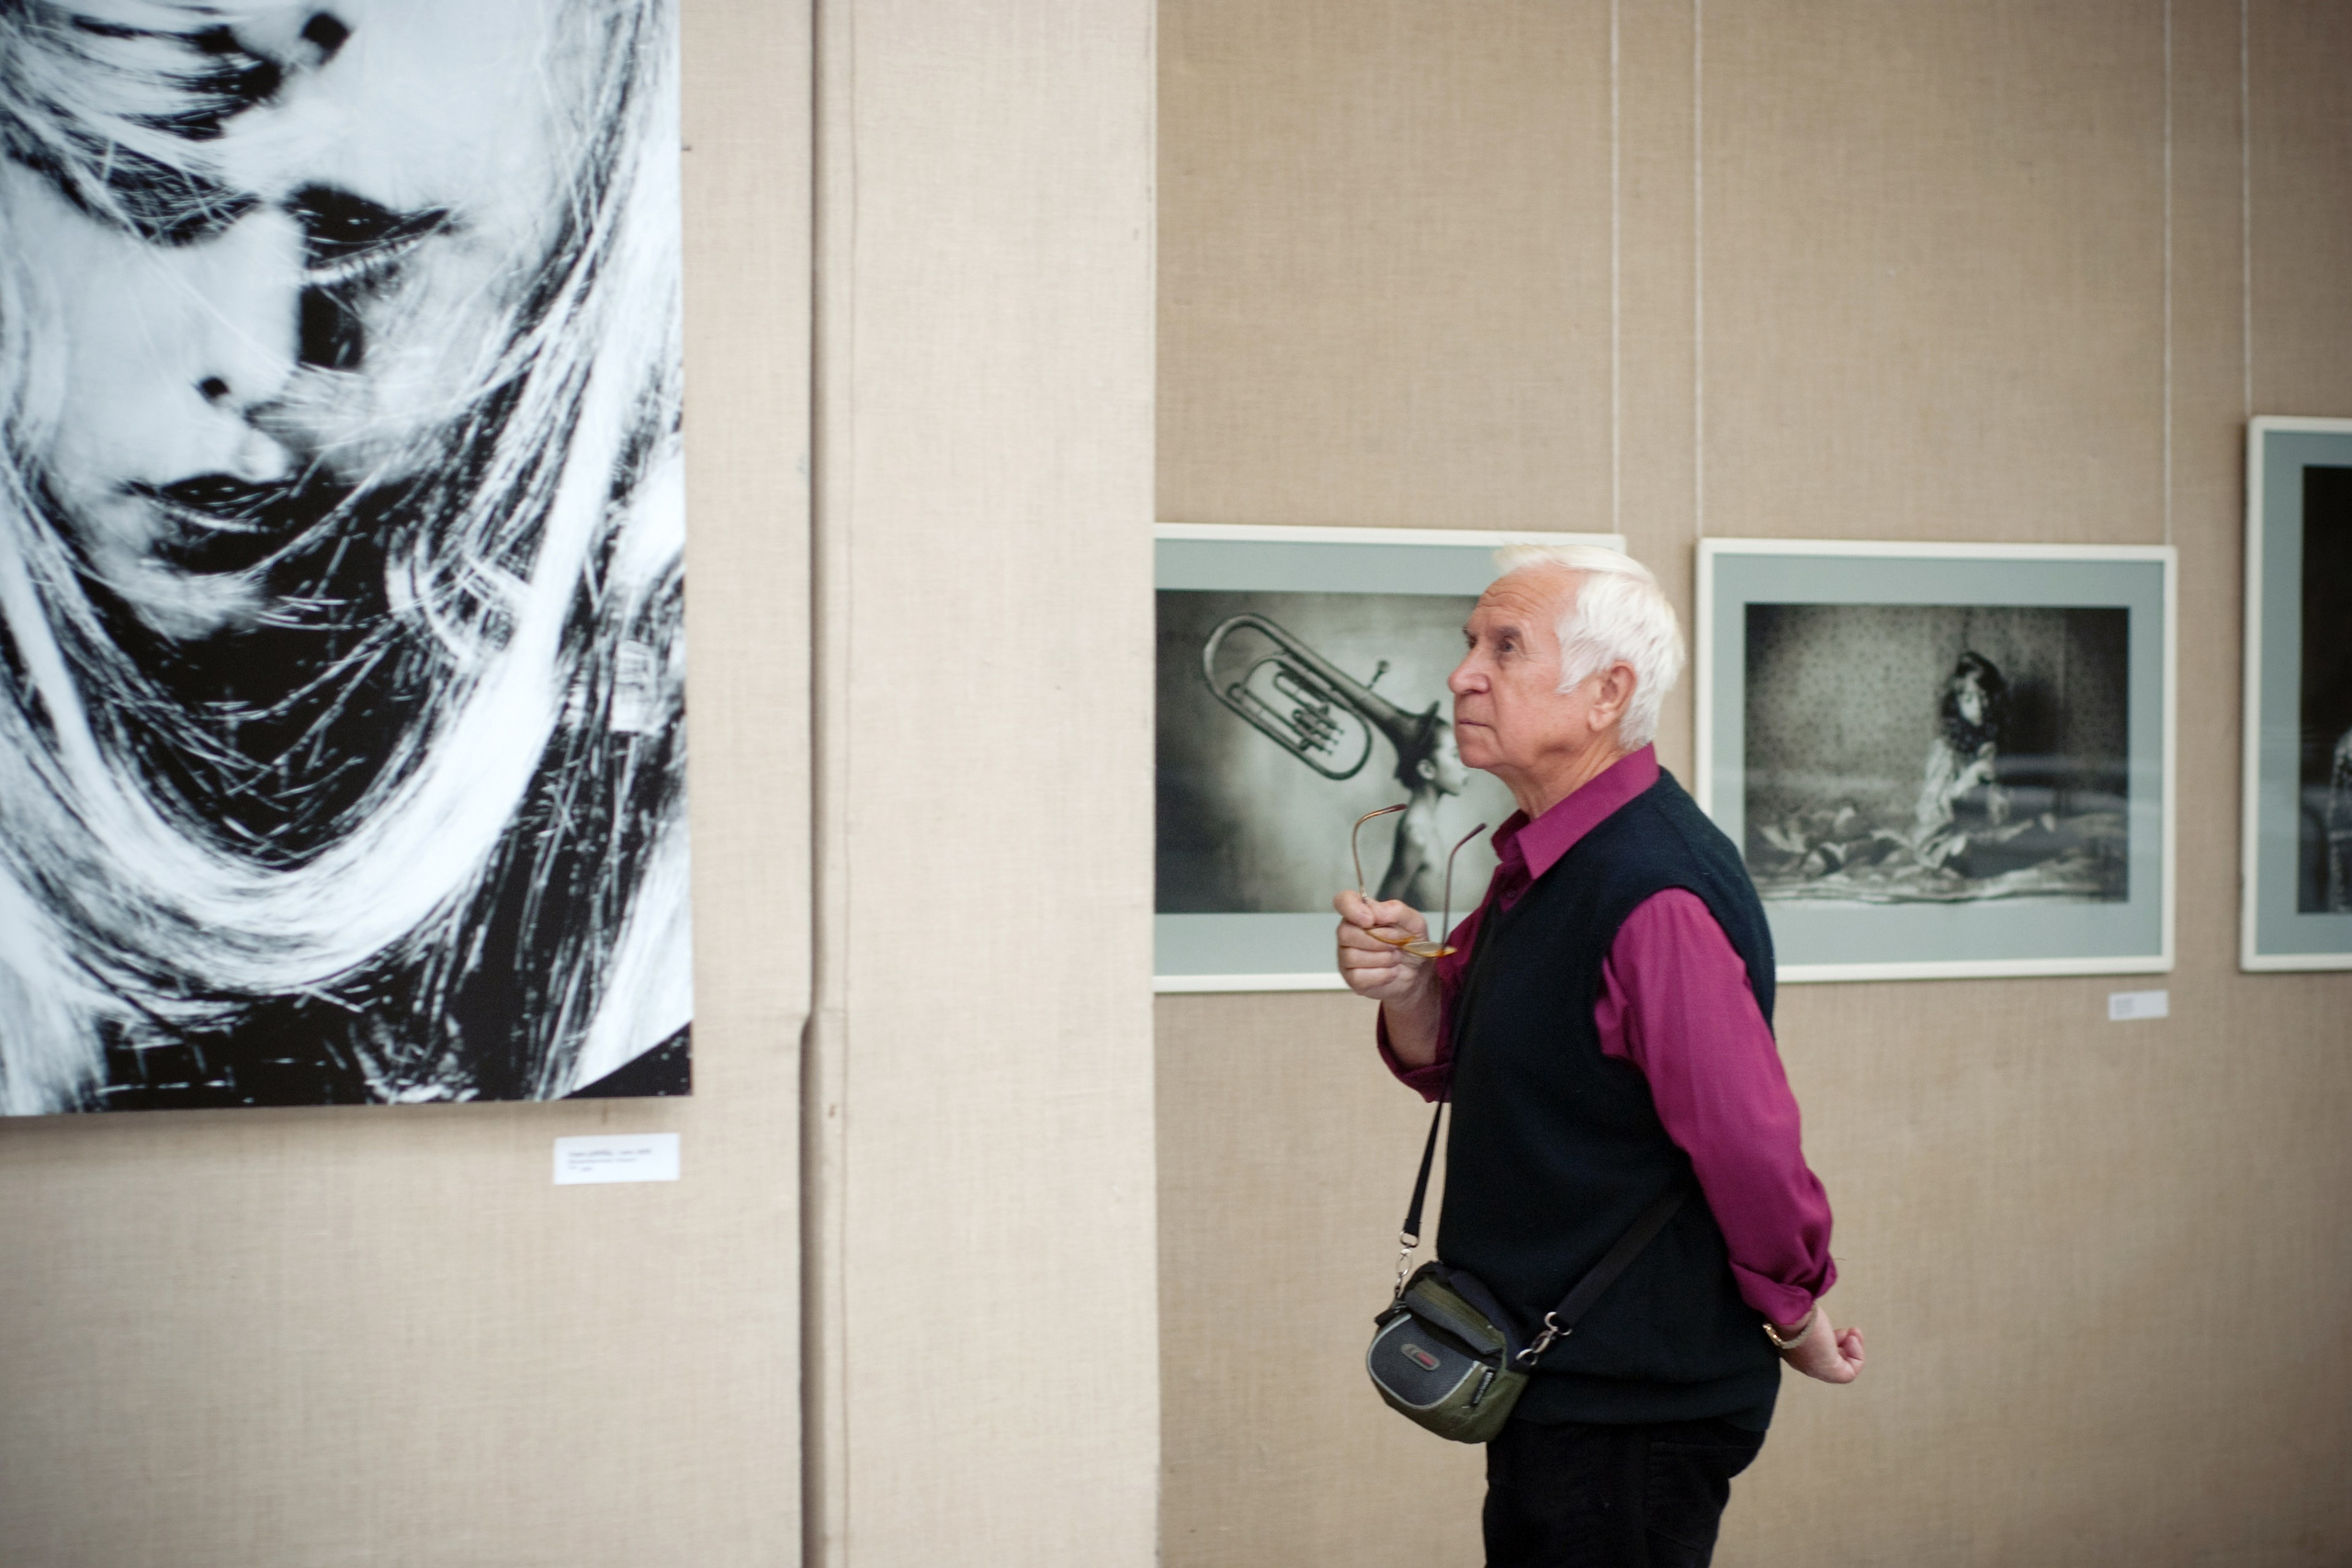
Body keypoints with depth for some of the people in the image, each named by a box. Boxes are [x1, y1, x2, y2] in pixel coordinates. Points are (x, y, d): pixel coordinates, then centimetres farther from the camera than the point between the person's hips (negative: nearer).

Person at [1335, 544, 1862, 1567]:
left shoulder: (1655, 897, -26)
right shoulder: (1542, 856, 7)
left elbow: (1751, 1149, -25)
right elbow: (1456, 1065, 15)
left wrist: (1794, 1321, -10)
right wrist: (1403, 988, -6)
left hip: (1630, 1416, -9)